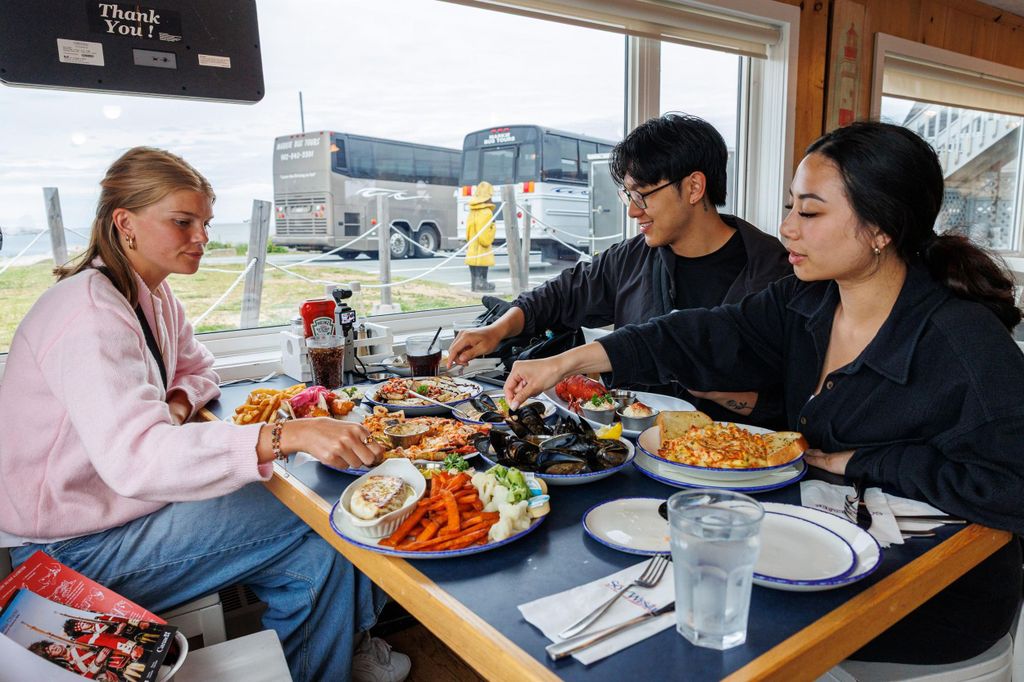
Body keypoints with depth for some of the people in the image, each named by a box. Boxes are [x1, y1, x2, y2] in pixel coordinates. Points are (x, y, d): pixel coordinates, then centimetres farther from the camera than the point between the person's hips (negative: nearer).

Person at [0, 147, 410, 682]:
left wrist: (177, 405, -6)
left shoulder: (151, 295, 4)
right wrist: (286, 436, -48)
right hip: (77, 546, -8)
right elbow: (133, 456, -40)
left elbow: (197, 368, 19)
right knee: (316, 539, -16)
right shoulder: (90, 312, -26)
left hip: (130, 496, 8)